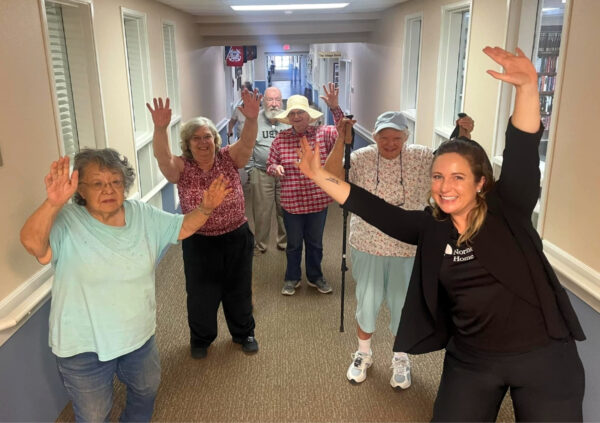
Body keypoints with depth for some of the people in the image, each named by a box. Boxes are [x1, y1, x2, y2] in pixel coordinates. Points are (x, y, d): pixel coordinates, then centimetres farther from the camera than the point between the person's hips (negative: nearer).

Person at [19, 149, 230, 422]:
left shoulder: (142, 215, -5)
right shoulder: (66, 222, -20)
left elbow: (182, 227, 4)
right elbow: (32, 243, -38)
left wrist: (205, 208, -15)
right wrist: (53, 203, -55)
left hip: (139, 336, 5)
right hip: (84, 348, -4)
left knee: (146, 390, 30)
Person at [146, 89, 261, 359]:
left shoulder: (229, 159, -5)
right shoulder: (181, 168, -9)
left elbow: (247, 143, -22)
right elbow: (162, 157, -28)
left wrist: (251, 119, -43)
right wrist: (160, 128, -47)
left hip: (236, 238, 1)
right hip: (199, 243, -1)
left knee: (239, 290, 17)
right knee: (201, 295, 14)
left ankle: (244, 333, 40)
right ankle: (201, 339, 39)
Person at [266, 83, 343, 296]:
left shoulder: (323, 133, -6)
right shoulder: (280, 139, -5)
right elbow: (270, 164, 4)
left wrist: (335, 108, -31)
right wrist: (275, 168, -19)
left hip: (318, 201, 0)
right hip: (291, 203, 0)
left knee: (315, 243, 18)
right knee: (293, 244, 16)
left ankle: (315, 277, 39)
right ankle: (292, 278, 37)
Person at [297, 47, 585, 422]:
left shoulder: (507, 211, -10)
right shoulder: (430, 228, -3)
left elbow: (522, 151, -24)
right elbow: (373, 208, -5)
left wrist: (528, 87, -38)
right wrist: (318, 175, -10)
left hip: (542, 354, -2)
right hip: (471, 359, 3)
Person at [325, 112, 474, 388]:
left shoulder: (422, 157, -6)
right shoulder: (361, 158, -8)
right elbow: (331, 177, -19)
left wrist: (464, 137, -22)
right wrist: (341, 140, -27)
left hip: (408, 249, 0)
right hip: (368, 247, 0)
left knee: (403, 305, 14)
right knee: (366, 303, 15)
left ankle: (400, 359, 40)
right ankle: (363, 354, 41)